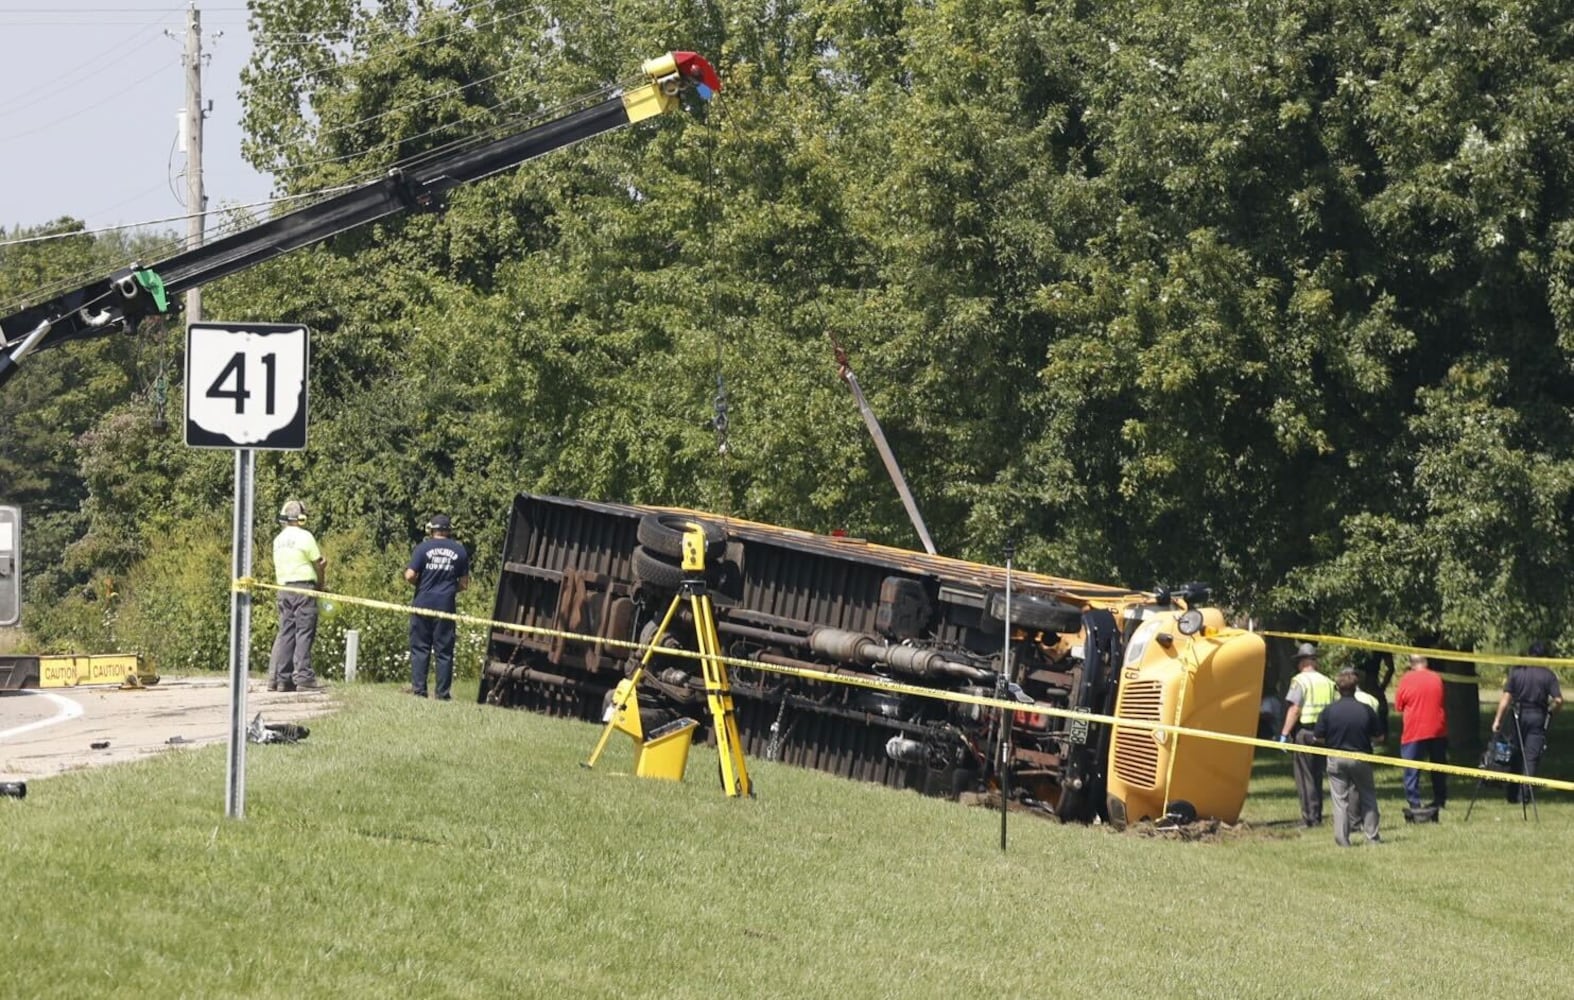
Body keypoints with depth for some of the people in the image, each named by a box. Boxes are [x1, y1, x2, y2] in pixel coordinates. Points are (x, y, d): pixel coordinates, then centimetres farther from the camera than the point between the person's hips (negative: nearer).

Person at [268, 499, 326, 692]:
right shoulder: (304, 536, -7)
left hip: (284, 588, 7)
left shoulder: (278, 540, 14)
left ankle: (279, 678, 3)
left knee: (285, 633, 7)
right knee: (304, 633, -5)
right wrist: (320, 585, 12)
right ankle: (303, 677, -8)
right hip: (304, 587, -7)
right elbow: (318, 564, -4)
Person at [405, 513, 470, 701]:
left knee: (420, 648, 6)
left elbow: (410, 575, -10)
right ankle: (443, 692, 4)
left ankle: (418, 688, 0)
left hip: (423, 603, -1)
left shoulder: (423, 548, -4)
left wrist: (420, 583, 10)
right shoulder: (459, 551, 4)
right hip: (446, 606, 1)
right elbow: (464, 583, 7)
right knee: (444, 651, 5)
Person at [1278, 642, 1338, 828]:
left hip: (1305, 731, -6)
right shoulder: (1327, 682, 10)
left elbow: (1294, 709, -14)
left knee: (1305, 777, -1)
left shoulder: (1300, 681, -7)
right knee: (1317, 776, 15)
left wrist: (1284, 734, -13)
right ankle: (1317, 816, 16)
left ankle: (1309, 817, -4)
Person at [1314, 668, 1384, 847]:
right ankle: (1372, 836, 13)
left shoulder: (1329, 711, -9)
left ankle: (1342, 839, 2)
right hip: (1360, 758, 0)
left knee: (1340, 800, 5)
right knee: (1367, 797, 13)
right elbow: (1379, 736, 0)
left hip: (1336, 759, 0)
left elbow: (1319, 737, -5)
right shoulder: (1366, 710, -6)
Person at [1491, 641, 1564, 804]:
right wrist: (1550, 712, 8)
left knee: (1515, 755, 12)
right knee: (1532, 757, 1)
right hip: (1538, 717, -2)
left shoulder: (1516, 672, -1)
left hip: (1519, 716, 2)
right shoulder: (1548, 676, -6)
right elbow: (1558, 700, -12)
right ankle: (1524, 794, -5)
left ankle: (1513, 794, 14)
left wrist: (1498, 720, -3)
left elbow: (1506, 698, -4)